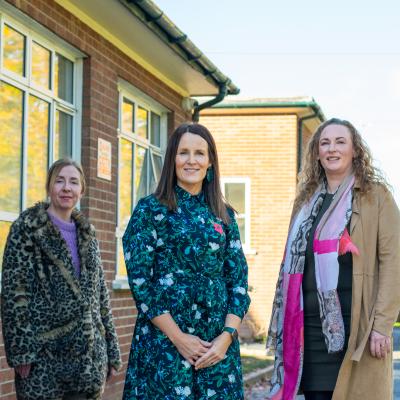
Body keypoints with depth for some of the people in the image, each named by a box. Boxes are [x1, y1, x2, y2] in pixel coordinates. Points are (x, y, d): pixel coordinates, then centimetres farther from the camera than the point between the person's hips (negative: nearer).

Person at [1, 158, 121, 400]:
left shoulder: (87, 235, 16)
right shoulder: (27, 228, 0)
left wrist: (111, 351, 12)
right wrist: (21, 350, -15)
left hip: (87, 352, 5)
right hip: (43, 352, -5)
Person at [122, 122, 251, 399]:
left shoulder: (224, 215, 11)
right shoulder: (150, 210, -1)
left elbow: (239, 279, 7)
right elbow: (139, 280, -7)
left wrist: (227, 335, -8)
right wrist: (178, 338, -12)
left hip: (218, 343, 4)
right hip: (164, 341, -3)